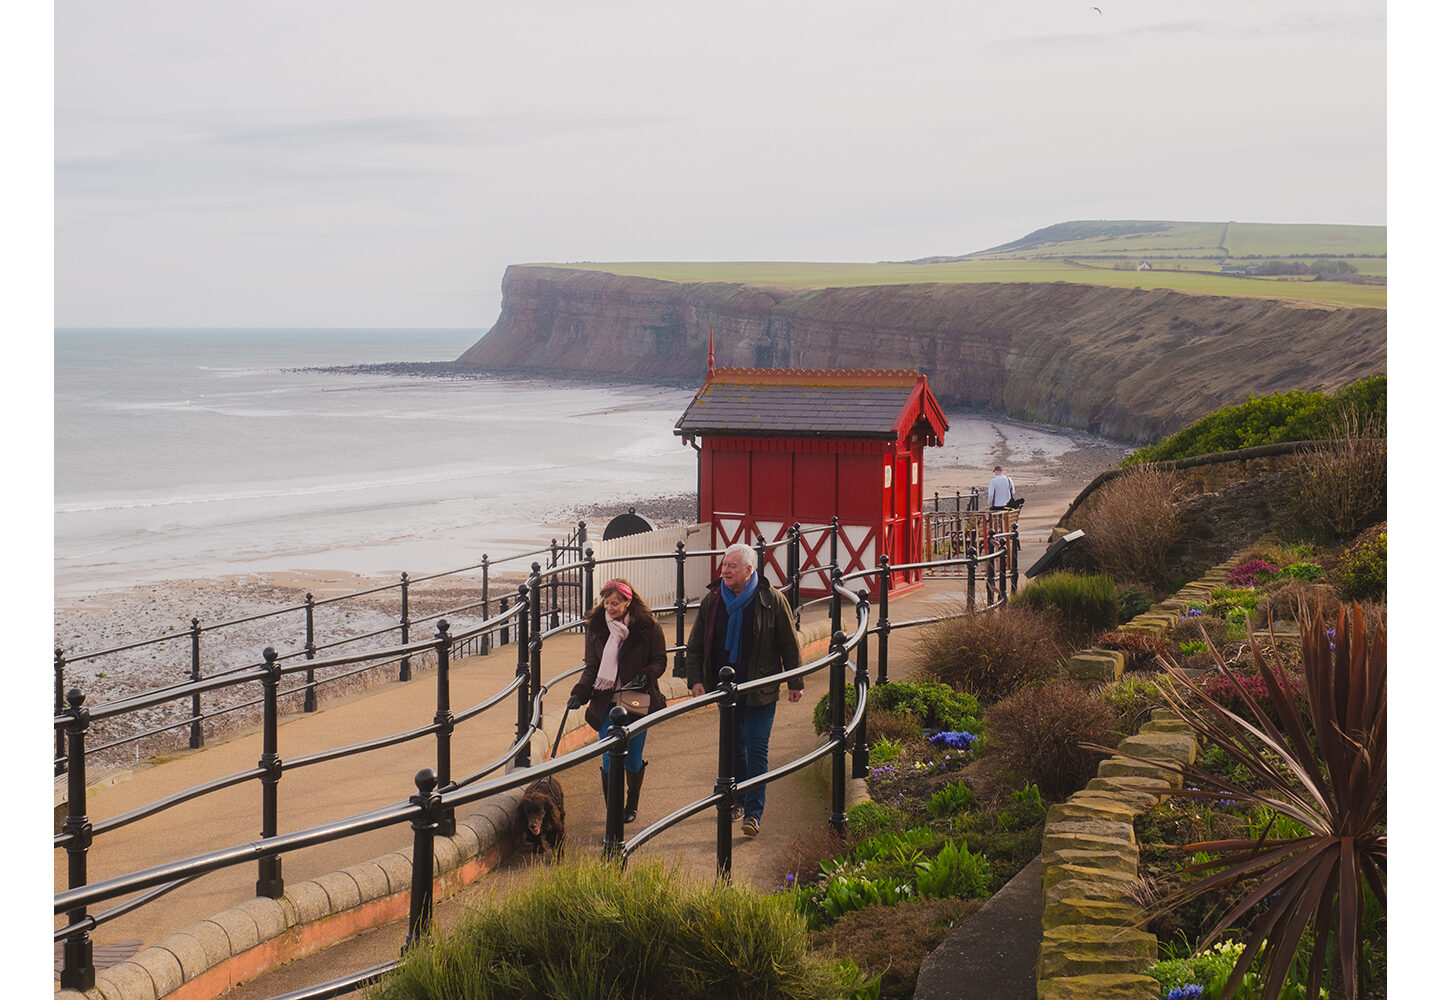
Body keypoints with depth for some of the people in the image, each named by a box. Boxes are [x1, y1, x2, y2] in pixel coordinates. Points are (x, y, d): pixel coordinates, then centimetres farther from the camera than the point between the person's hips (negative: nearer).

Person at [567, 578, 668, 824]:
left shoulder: (647, 626, -5)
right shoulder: (595, 627, 2)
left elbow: (659, 661, 2)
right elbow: (592, 667, 7)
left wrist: (645, 675, -18)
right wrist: (580, 693, -8)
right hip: (606, 702, 1)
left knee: (633, 760, 6)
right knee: (610, 760, -6)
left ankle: (632, 804, 31)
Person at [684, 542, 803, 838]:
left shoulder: (772, 600, -7)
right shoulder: (711, 601, 1)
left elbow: (789, 644, 0)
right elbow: (695, 645, 8)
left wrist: (796, 682, 1)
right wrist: (695, 679, -3)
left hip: (761, 690, -4)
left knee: (757, 748, -6)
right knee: (734, 746, 15)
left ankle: (753, 813, -4)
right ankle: (738, 800, 32)